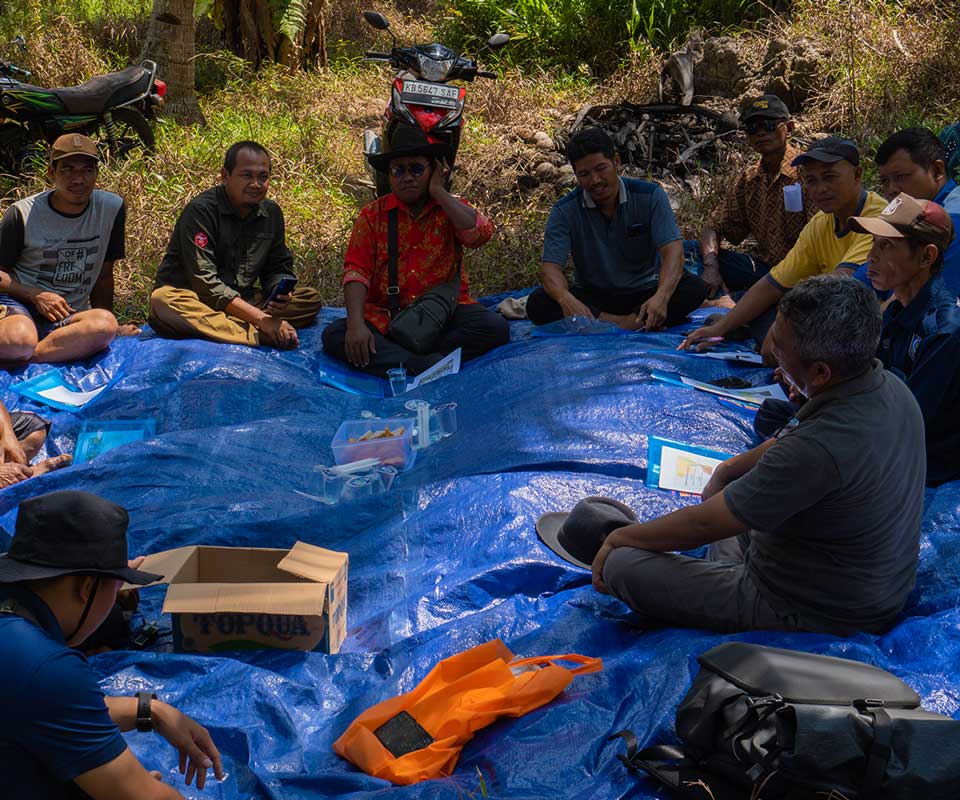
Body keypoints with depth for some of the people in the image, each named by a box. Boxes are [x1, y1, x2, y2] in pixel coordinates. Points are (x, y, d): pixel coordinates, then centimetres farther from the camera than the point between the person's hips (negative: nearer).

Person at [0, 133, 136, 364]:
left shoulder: (112, 208, 4)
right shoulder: (23, 214, -3)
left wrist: (104, 326, 8)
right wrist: (36, 296, -14)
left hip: (70, 316, 4)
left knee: (105, 323, -34)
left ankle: (28, 357, -24)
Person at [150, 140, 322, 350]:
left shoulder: (271, 212, 5)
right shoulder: (200, 210, -15)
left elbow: (278, 268, 12)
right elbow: (203, 281, -22)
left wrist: (280, 293, -15)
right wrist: (262, 319, -29)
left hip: (242, 301, 6)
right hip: (191, 299, -5)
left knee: (311, 299, -12)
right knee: (162, 302, -38)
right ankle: (258, 336, -39)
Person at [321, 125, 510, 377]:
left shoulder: (451, 208, 8)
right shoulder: (373, 215, 7)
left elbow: (480, 233, -15)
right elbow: (356, 270, -3)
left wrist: (438, 191, -7)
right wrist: (356, 324, -19)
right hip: (385, 317, 0)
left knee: (495, 327, -27)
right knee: (333, 335, -24)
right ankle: (424, 365, -36)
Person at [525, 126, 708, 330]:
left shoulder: (650, 196, -8)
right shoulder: (564, 211, -7)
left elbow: (673, 251, -19)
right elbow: (551, 268, -16)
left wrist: (661, 296, -41)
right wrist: (566, 299, -42)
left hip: (644, 292, 0)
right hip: (592, 297, 1)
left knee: (695, 288, -28)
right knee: (537, 304, -29)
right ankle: (637, 323, -34)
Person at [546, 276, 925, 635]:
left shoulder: (819, 449, -36)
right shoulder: (889, 385, -8)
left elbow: (703, 524, -22)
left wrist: (620, 537, -7)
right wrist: (727, 469, 15)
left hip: (810, 616, -9)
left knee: (621, 564, -10)